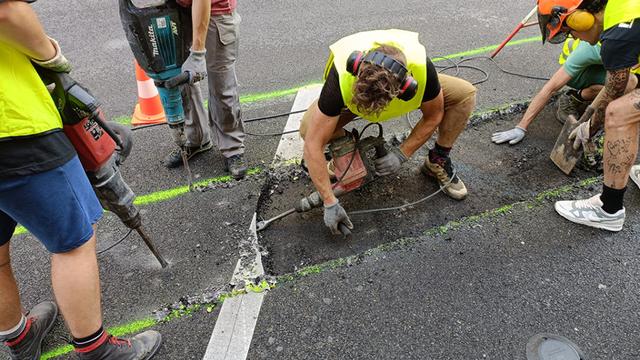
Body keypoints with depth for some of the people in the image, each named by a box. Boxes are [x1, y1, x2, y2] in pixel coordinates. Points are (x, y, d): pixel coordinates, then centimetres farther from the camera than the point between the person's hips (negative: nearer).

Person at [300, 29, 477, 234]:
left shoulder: (422, 68, -38)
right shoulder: (343, 76, -43)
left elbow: (433, 116, -16)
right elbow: (312, 144, -38)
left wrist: (401, 154, -24)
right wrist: (330, 203, -36)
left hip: (399, 89, 1)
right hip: (351, 97, -1)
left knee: (465, 94, -21)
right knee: (308, 129, -31)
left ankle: (437, 161, -1)